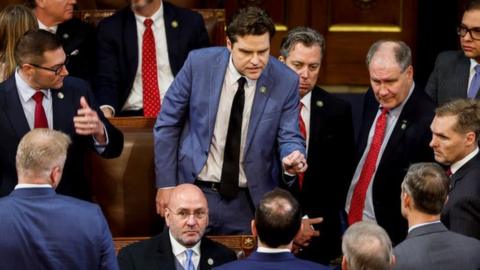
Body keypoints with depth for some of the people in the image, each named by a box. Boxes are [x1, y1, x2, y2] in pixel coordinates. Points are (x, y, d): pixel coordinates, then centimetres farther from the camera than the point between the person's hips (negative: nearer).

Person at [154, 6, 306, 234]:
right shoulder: (199, 63, -10)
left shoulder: (286, 82, -9)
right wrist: (165, 183, -2)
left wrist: (294, 156, -27)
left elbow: (288, 138, -3)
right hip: (193, 191, 0)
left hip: (249, 201, 0)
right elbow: (167, 123, -1)